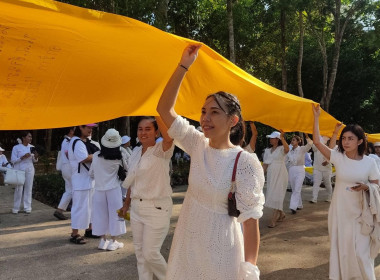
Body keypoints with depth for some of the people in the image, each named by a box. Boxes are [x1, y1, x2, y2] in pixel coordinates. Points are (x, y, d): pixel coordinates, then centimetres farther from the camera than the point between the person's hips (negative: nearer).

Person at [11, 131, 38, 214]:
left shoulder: (32, 147, 8)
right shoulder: (16, 147, -3)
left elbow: (34, 161, 13)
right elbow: (13, 160, -6)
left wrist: (36, 157, -9)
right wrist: (23, 157, -19)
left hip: (29, 170, 3)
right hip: (19, 170, -3)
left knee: (28, 188, 3)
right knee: (18, 189, -3)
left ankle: (27, 207, 9)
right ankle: (16, 208, 9)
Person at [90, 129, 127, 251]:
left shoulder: (96, 156, -5)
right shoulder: (119, 158, -9)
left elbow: (91, 174, 4)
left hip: (99, 189, 2)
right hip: (114, 189, -2)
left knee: (101, 214, 12)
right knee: (114, 213, 8)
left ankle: (103, 240, 20)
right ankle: (113, 242, 13)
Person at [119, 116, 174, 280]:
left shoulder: (161, 150, -12)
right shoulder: (135, 151, 8)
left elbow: (169, 137, -37)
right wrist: (127, 204, 20)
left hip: (157, 208, -7)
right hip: (136, 207, 7)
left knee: (150, 253, -1)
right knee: (140, 252, 13)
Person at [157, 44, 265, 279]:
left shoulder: (245, 162, -17)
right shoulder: (199, 145, -4)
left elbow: (251, 220, -16)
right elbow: (164, 109, -6)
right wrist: (183, 65, -11)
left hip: (219, 249, -5)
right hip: (187, 243, 5)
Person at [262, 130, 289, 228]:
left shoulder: (281, 148, -7)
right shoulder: (267, 150, 12)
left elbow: (287, 149, -32)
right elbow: (265, 164, 10)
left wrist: (282, 138, -48)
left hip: (280, 174, -7)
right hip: (271, 175, 7)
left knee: (276, 196, -8)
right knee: (272, 196, 12)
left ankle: (273, 220, -6)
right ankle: (281, 214, 33)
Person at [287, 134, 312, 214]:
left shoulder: (302, 149, -6)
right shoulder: (290, 151, 10)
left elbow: (310, 143, -22)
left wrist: (306, 136, -32)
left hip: (300, 170, -6)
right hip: (291, 170, 6)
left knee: (297, 189, -12)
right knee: (294, 190, 11)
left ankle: (293, 207, -17)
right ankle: (299, 205, 25)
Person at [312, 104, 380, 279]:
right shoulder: (338, 157, -6)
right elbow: (317, 142, -15)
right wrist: (316, 117, -17)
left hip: (360, 213, -1)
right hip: (339, 212, 1)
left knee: (360, 252, 2)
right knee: (340, 250, 12)